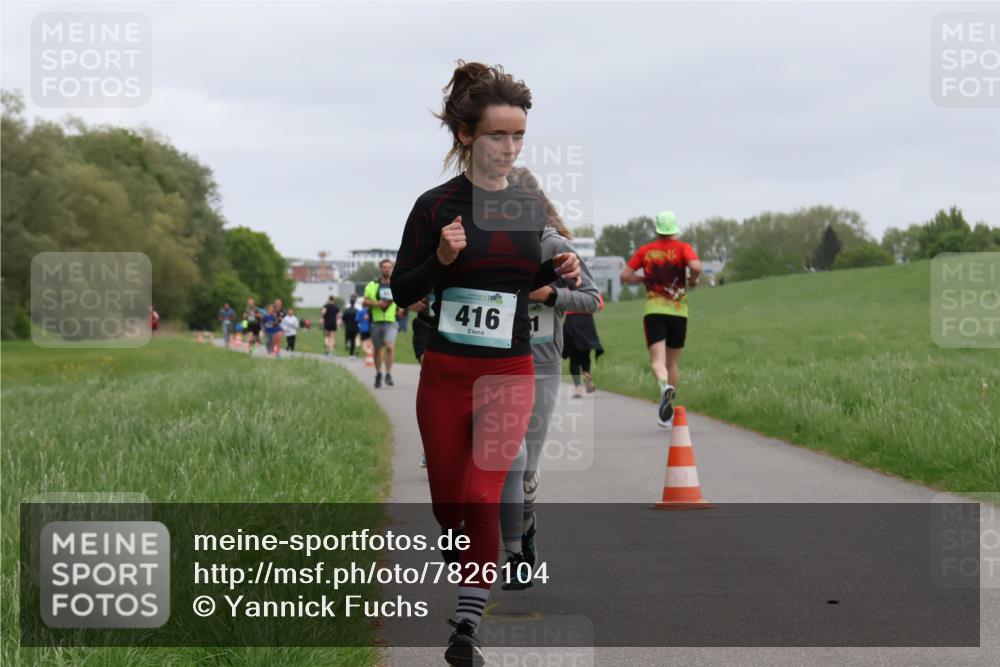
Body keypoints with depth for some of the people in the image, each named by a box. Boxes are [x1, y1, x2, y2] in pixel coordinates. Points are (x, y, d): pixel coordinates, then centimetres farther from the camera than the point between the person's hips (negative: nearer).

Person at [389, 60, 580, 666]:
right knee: (448, 505, 9)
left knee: (481, 496, -17)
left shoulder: (532, 205, 3)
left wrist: (558, 271, -2)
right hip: (445, 373, -1)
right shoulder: (437, 206, -8)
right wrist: (441, 259, -22)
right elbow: (402, 292, -4)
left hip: (510, 375, 1)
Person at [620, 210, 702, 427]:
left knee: (658, 359, -8)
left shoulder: (645, 251, 6)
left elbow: (625, 275, 2)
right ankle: (668, 411, 16)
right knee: (673, 362, 13)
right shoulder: (682, 248, -1)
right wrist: (693, 281, 1)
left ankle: (665, 386, -41)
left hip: (654, 311, 0)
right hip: (678, 311, 0)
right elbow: (696, 266, -19)